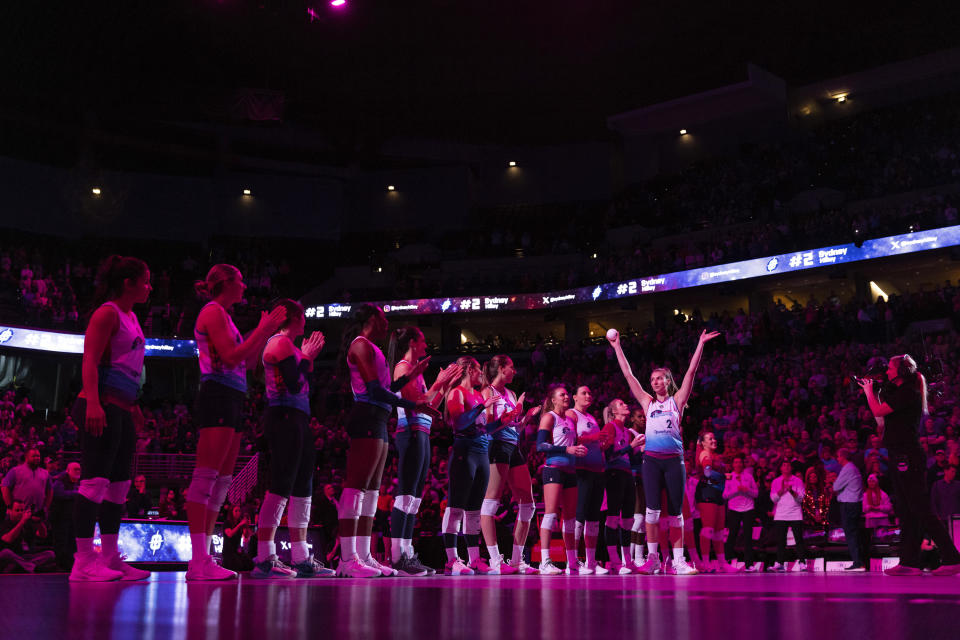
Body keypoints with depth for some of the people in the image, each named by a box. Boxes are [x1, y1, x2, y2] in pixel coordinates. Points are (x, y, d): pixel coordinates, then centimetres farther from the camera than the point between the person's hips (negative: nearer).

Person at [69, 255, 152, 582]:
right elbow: (90, 361, -16)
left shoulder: (131, 317, 21)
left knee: (119, 483, 9)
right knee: (96, 479, -11)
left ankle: (110, 558, 14)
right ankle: (83, 561, -10)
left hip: (122, 410, 10)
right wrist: (93, 402, -27)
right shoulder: (107, 313, -7)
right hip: (103, 407, -10)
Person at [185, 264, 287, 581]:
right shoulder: (213, 311, -4)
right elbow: (231, 356, -15)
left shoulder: (223, 315, 25)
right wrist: (262, 329, -7)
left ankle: (204, 559, 7)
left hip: (231, 401, 10)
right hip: (218, 397, -10)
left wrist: (267, 331, 21)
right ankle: (198, 560, -16)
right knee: (206, 478, -13)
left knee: (222, 482, 6)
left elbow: (249, 362, 24)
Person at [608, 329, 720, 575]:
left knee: (675, 511, 0)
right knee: (652, 508, -9)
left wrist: (700, 343, 2)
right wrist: (617, 347, 15)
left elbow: (691, 371, 5)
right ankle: (652, 557, -3)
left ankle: (679, 560, 3)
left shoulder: (677, 400, 11)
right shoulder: (648, 403, 14)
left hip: (674, 459, -1)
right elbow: (628, 374, 15)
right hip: (651, 459, 1)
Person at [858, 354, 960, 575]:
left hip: (908, 457, -10)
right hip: (899, 458, 10)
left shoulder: (908, 393, -12)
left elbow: (878, 411, -16)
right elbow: (881, 417, 20)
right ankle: (910, 562, 9)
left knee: (921, 510, -9)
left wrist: (869, 390, 1)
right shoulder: (899, 392, 17)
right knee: (906, 512, 8)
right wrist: (873, 391, 20)